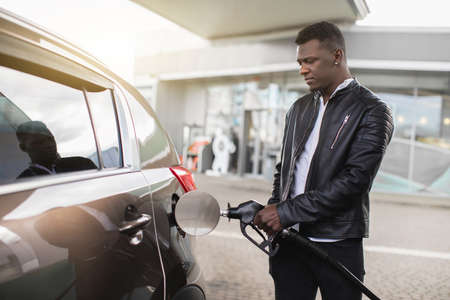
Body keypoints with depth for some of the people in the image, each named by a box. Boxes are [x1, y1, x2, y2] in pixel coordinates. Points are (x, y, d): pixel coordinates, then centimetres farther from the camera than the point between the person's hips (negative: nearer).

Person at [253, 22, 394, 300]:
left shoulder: (372, 111, -6)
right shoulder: (299, 108, 15)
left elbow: (355, 179, -16)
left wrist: (287, 212, -18)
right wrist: (273, 210, 0)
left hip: (337, 245, -5)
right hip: (287, 240, 5)